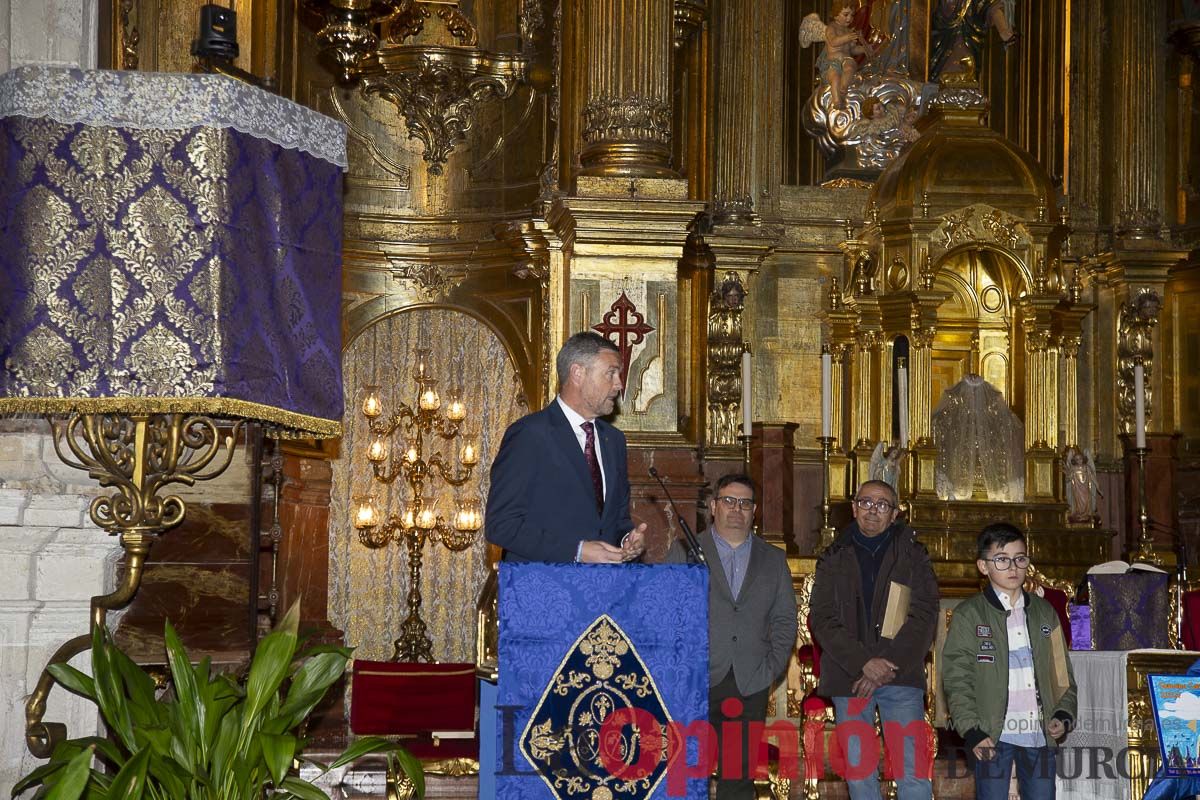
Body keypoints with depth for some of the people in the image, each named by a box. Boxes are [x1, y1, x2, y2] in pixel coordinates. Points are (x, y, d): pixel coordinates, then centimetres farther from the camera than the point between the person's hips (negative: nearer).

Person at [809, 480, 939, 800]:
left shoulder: (912, 555, 7)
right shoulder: (834, 558, 10)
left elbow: (924, 617, -1)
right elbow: (823, 620, 0)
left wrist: (888, 667, -12)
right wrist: (864, 663, -14)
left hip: (901, 677, -1)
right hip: (849, 678, 2)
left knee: (913, 768, -8)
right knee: (858, 770, 4)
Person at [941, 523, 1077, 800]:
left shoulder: (1044, 613, 14)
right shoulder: (968, 615, 0)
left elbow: (1062, 673, 17)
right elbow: (956, 679, -5)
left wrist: (1063, 715, 2)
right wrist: (972, 731, -14)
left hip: (1039, 733, 4)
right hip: (992, 735, -4)